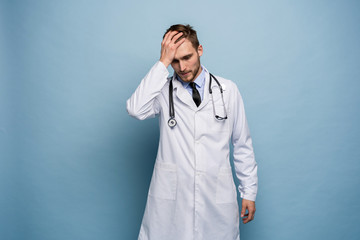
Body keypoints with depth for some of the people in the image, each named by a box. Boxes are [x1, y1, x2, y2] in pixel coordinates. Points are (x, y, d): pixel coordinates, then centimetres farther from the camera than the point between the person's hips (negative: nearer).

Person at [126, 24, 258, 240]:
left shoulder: (228, 90, 5)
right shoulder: (163, 91, 1)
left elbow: (242, 145, 8)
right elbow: (136, 110, -21)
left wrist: (249, 191, 7)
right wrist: (163, 63, -17)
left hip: (217, 197, 1)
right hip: (170, 197, -1)